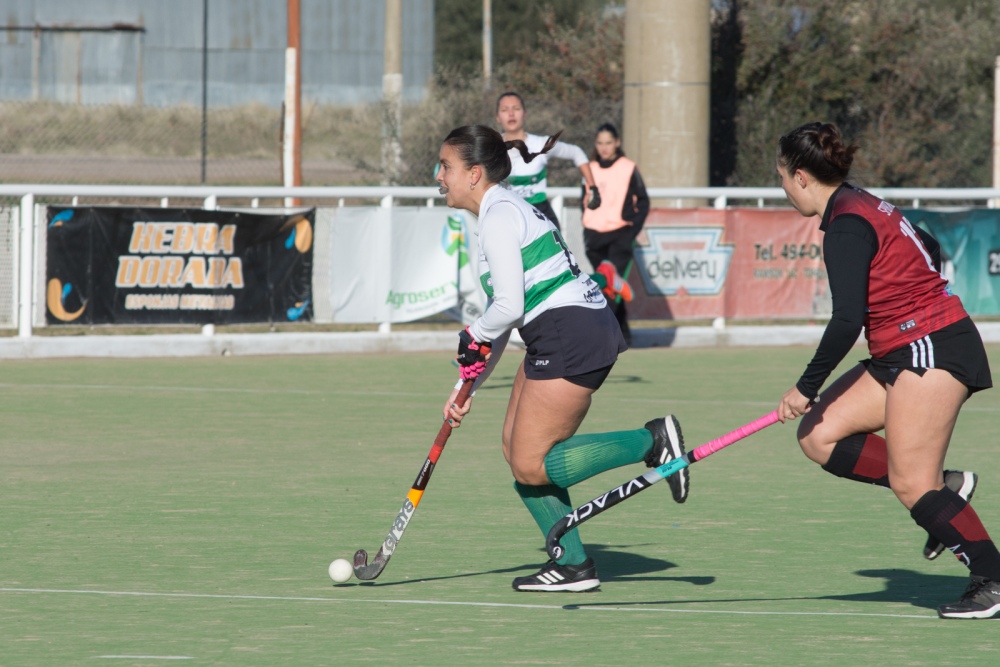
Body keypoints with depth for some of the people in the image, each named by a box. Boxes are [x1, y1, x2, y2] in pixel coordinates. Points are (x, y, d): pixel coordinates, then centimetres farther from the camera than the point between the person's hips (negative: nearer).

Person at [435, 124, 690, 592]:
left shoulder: (499, 216, -11)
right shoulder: (504, 210, 20)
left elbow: (508, 308, -18)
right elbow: (510, 313, 23)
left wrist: (473, 338, 3)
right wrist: (469, 386, 21)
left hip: (573, 337, -10)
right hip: (558, 339, 10)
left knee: (530, 466, -8)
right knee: (516, 448, 9)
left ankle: (653, 441, -9)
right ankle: (573, 564, 10)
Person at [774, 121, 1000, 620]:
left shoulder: (847, 227, -17)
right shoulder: (864, 208, 13)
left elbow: (846, 321, -24)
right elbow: (929, 252, 28)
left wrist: (808, 386, -17)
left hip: (932, 349, -10)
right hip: (901, 354, 10)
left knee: (910, 484, -12)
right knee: (819, 435, 1)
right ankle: (940, 487, 4)